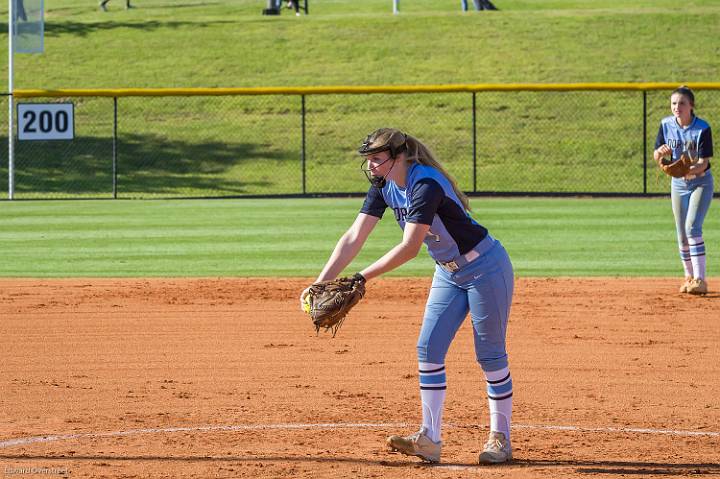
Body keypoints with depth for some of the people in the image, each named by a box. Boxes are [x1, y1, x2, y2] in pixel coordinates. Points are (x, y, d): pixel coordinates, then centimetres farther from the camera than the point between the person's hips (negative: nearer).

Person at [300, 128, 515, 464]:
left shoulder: (425, 185, -29)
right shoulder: (383, 186, -3)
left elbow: (409, 248, -33)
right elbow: (354, 238, -7)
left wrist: (362, 278, -32)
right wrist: (322, 282, -16)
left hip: (485, 268, -9)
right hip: (449, 273, 9)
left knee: (490, 355, -2)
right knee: (428, 349, 0)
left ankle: (500, 439, 8)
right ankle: (429, 439, 0)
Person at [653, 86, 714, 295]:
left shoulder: (702, 129, -19)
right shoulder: (666, 125, -6)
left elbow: (703, 163, -22)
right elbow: (656, 157, -1)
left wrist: (687, 169, -41)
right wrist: (661, 151, -24)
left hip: (700, 182, -5)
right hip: (678, 184, 5)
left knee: (692, 227, -20)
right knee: (682, 234, 7)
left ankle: (700, 280, -22)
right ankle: (689, 277, 22)